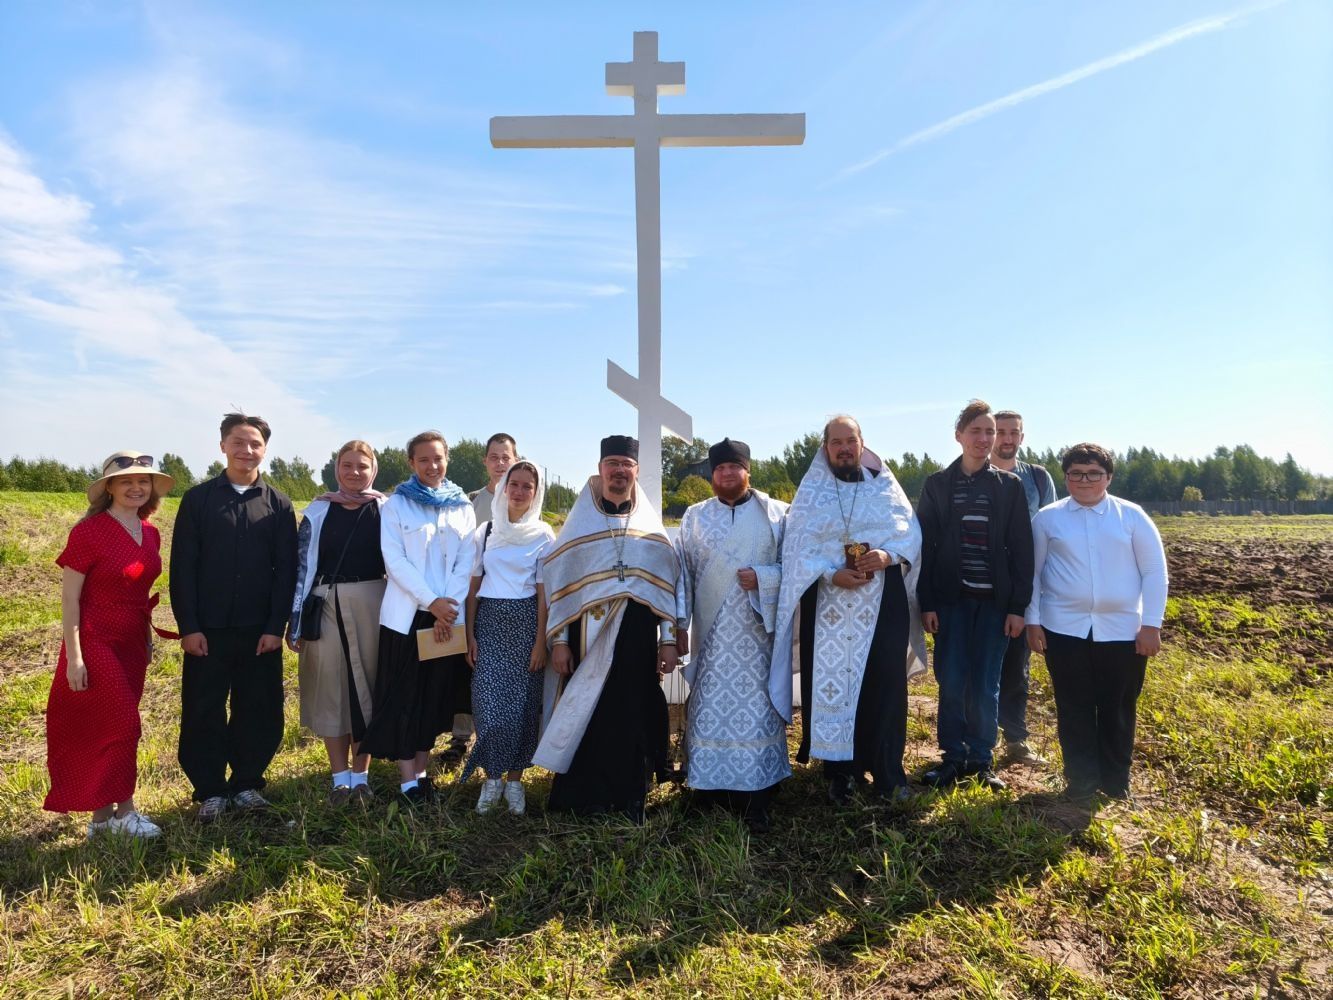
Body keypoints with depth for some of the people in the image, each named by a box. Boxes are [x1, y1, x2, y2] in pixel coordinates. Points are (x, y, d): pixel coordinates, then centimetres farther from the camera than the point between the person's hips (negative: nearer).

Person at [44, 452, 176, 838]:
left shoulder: (149, 534, 5)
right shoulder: (89, 531, -15)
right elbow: (69, 597, -13)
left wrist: (148, 639, 15)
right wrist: (73, 657, -15)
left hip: (131, 645, 6)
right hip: (96, 644, -6)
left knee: (110, 729, 12)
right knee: (120, 725, -3)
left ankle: (102, 814, 23)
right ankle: (124, 812, 13)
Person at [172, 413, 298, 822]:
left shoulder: (278, 504, 4)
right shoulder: (198, 499, 2)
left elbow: (286, 569, 2)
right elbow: (183, 567, -1)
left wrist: (276, 626, -5)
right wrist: (188, 626, -7)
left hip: (260, 631, 1)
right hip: (208, 630, -1)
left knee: (259, 711, 7)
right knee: (204, 714, 8)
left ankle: (247, 783, 24)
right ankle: (210, 791, 22)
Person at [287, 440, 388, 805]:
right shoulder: (318, 511, 3)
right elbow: (302, 565, 2)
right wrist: (295, 619, -1)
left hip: (372, 606, 0)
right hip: (328, 608, 1)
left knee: (367, 686, 6)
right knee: (331, 688, 6)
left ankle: (360, 774, 19)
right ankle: (340, 776, 18)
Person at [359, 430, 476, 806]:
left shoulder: (462, 508, 8)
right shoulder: (395, 505, 0)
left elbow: (466, 562, 2)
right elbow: (395, 561, -8)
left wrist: (449, 609, -10)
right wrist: (432, 602, -16)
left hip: (450, 616, 3)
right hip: (407, 614, -2)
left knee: (436, 694, 9)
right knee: (403, 696, 0)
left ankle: (421, 770, 21)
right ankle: (407, 778, 7)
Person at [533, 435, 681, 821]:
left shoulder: (651, 525, 9)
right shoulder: (579, 521, 6)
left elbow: (668, 583, 7)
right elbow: (558, 581, 2)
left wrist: (668, 639, 0)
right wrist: (558, 640, -4)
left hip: (636, 636, 1)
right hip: (589, 633, -1)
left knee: (631, 717, 4)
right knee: (584, 714, 3)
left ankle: (627, 800, 17)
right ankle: (581, 798, 17)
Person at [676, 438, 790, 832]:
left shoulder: (776, 513, 5)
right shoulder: (695, 516, 10)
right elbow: (682, 572, 9)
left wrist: (762, 577, -14)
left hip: (757, 630, -1)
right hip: (712, 632, 2)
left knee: (757, 704, -3)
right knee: (711, 705, 3)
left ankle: (756, 795, 4)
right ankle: (711, 786, 14)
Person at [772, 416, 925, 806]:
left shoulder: (885, 485, 9)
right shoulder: (811, 492, 5)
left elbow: (911, 532, 4)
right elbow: (798, 547, -2)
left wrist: (888, 556, -16)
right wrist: (832, 574, -17)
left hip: (883, 602, 1)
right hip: (828, 604, 0)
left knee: (885, 685, 1)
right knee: (832, 683, 2)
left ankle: (887, 771, 15)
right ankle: (841, 772, 15)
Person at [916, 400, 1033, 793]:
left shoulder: (1009, 485, 5)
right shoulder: (937, 484, 4)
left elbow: (1021, 548, 2)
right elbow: (925, 545, 1)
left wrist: (1018, 605, -3)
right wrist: (926, 602, -4)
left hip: (994, 599, 0)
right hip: (951, 598, 0)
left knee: (985, 685, 3)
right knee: (951, 682, 1)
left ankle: (981, 758, 18)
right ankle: (953, 757, 15)